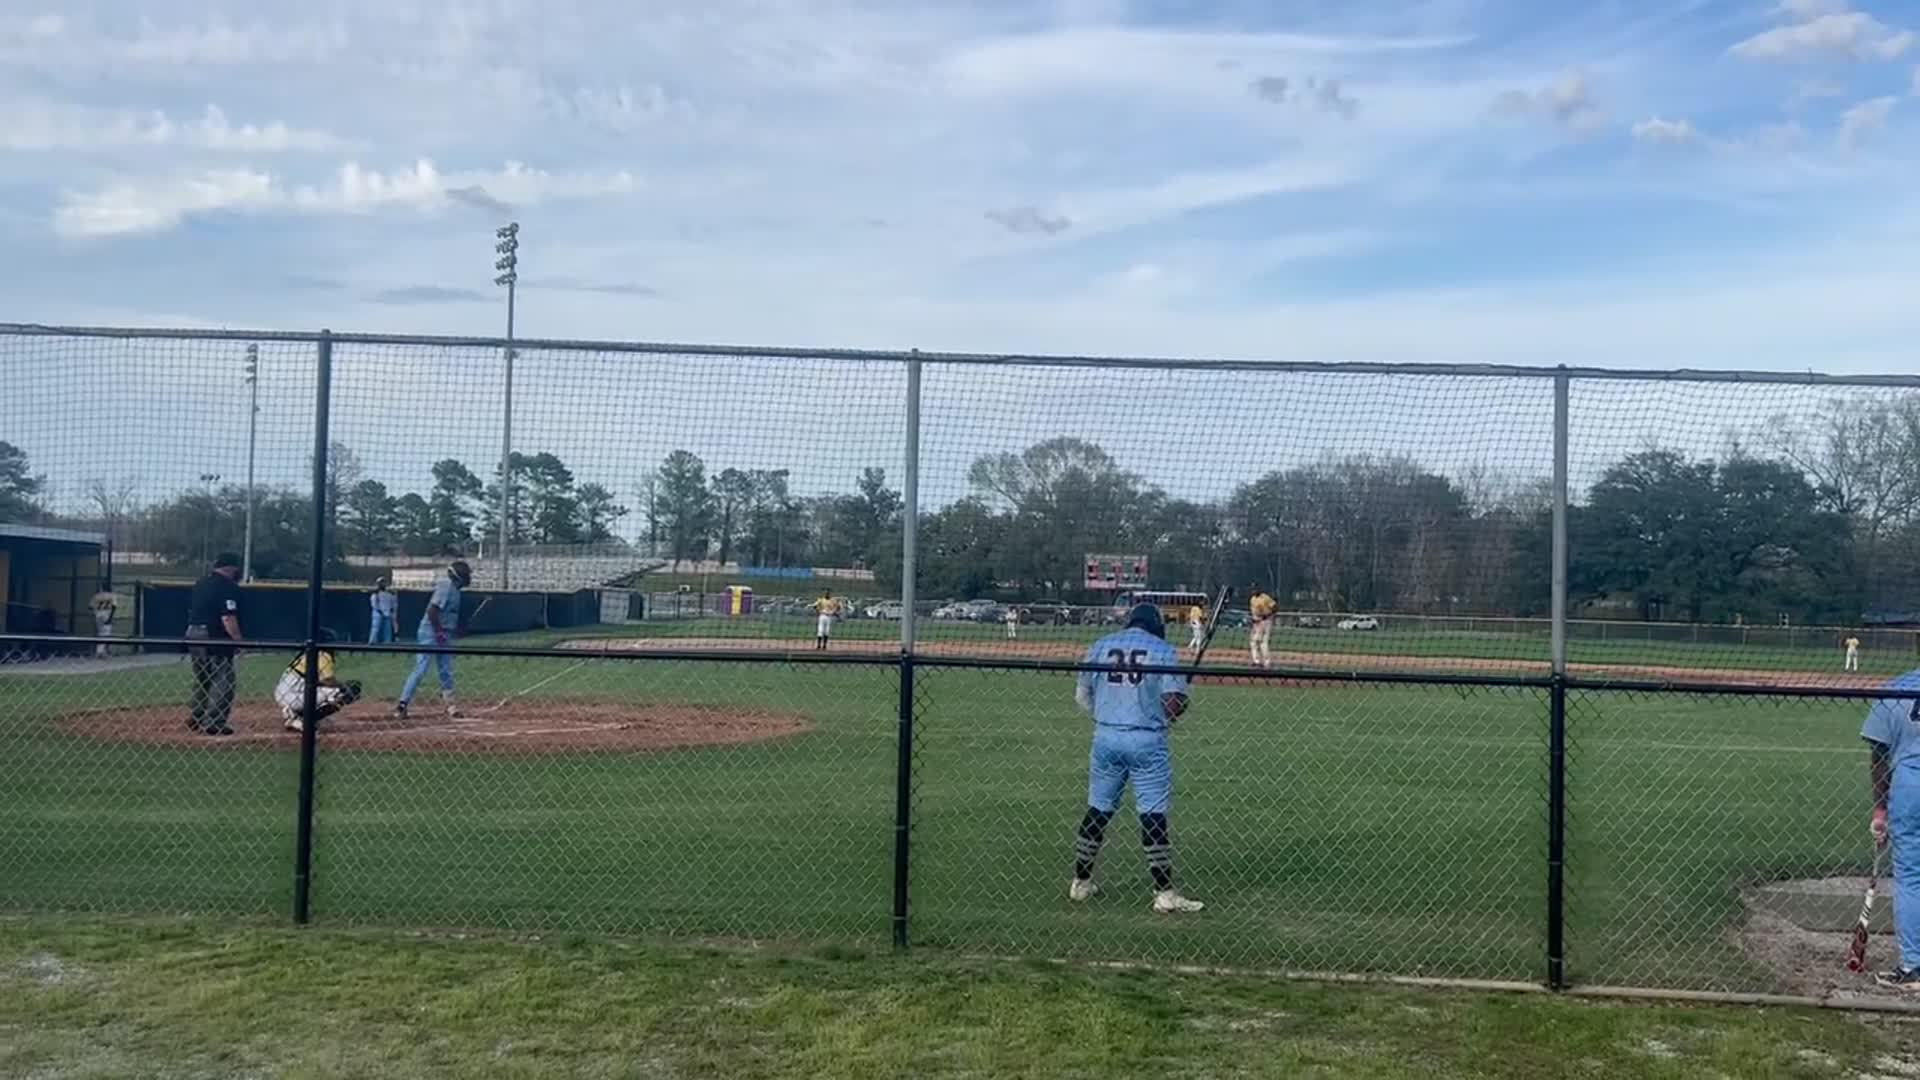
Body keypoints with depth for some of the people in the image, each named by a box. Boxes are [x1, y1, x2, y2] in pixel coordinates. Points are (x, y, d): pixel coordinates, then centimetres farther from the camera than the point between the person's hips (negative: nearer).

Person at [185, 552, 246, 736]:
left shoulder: (201, 584, 15)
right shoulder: (228, 587, -12)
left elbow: (191, 611, 18)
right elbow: (228, 618, -20)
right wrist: (237, 641, -17)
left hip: (193, 633, 9)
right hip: (215, 638, -9)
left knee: (201, 678, 20)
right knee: (222, 681, -4)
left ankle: (196, 718, 27)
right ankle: (214, 723, -7)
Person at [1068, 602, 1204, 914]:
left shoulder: (1101, 646, 8)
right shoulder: (1164, 651, -2)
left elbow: (1082, 695, 9)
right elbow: (1174, 703, -10)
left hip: (1105, 738, 4)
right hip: (1147, 741, -4)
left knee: (1097, 811, 13)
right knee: (1153, 816, -2)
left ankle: (1080, 883, 20)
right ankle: (1164, 893, -1)